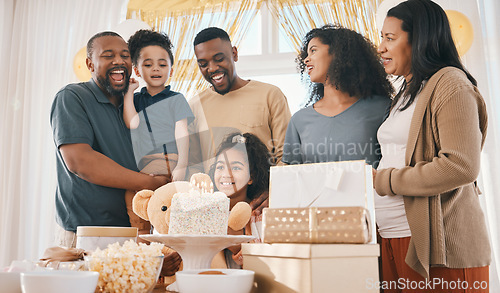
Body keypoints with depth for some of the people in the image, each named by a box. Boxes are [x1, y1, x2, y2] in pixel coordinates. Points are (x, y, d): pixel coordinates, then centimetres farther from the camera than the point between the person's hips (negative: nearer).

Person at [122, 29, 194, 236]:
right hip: (140, 168, 5)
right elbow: (132, 123, 0)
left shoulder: (175, 99, 8)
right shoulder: (135, 99, 19)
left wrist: (182, 165, -13)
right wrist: (128, 92, 4)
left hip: (168, 161, -5)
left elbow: (182, 133, -2)